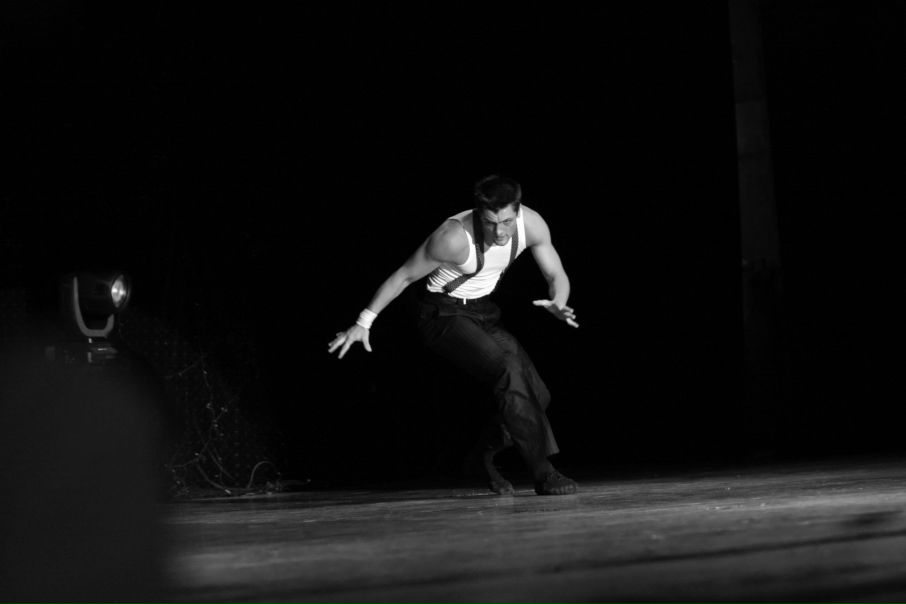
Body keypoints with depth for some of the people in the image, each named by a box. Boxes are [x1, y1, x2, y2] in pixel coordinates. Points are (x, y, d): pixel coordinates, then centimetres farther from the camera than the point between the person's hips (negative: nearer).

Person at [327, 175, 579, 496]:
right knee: (508, 371, -29)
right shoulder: (454, 238, -29)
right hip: (444, 315, -7)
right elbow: (404, 276, -17)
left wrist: (558, 304, -26)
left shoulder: (532, 224, -15)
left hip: (484, 312, 7)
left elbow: (557, 276, -2)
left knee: (536, 394, -2)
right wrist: (363, 323, -12)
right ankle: (543, 472, -24)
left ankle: (484, 455, 24)